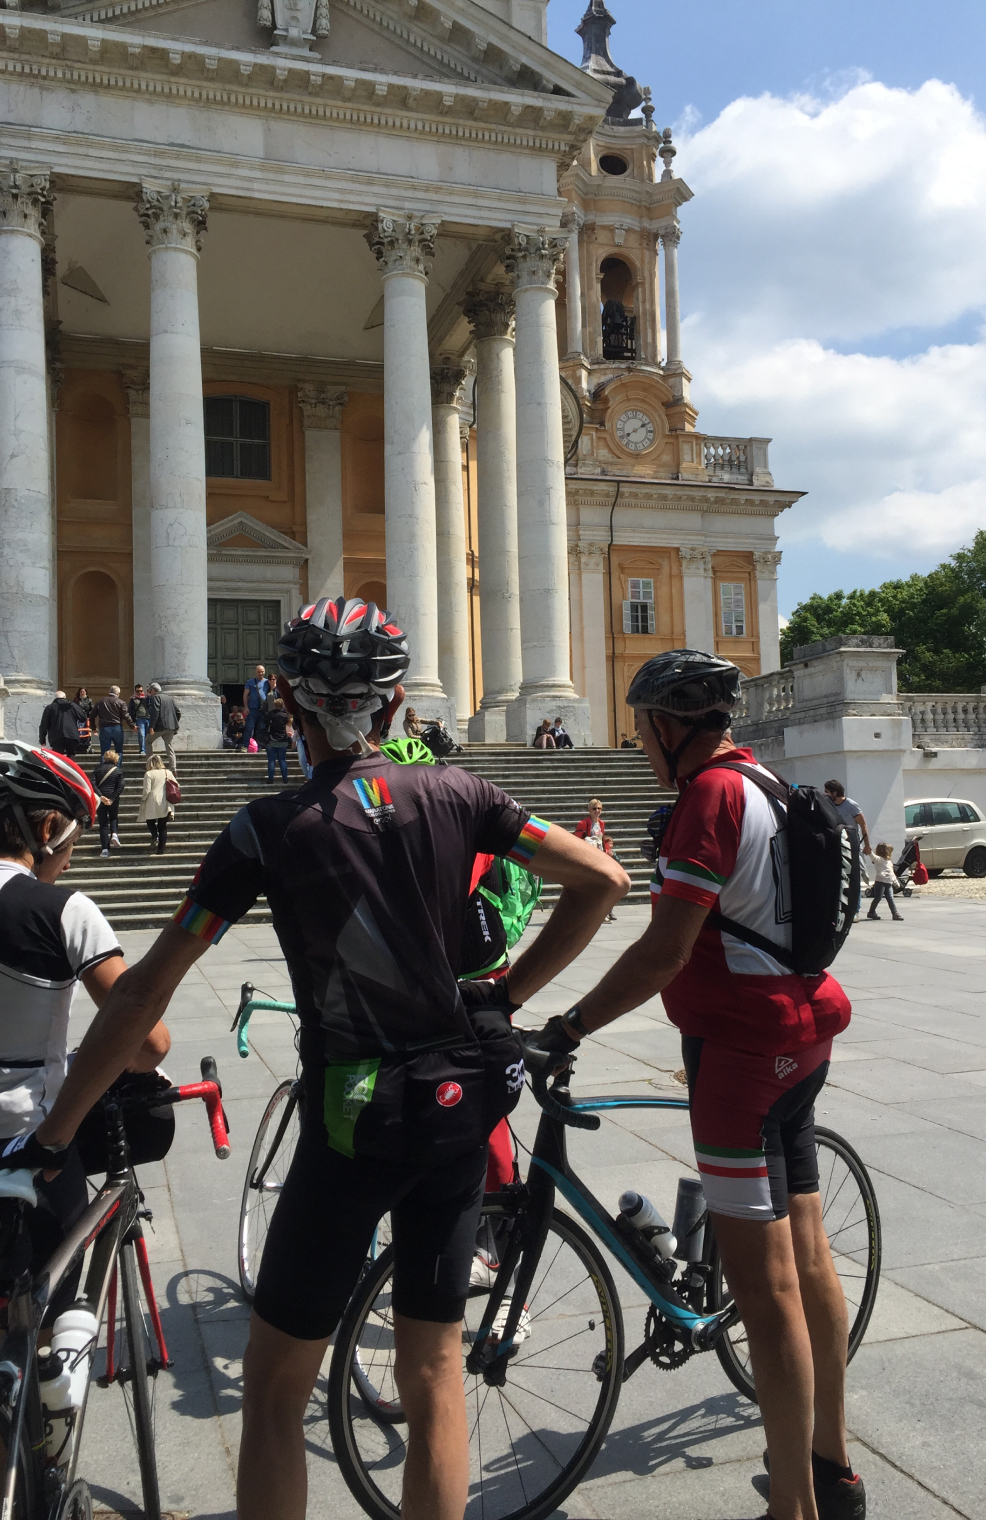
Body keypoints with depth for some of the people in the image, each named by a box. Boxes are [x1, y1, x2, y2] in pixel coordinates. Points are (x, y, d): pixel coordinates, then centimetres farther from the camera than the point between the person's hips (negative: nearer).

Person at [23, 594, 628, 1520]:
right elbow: (601, 879, -2)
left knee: (275, 1388, 15)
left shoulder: (268, 830, -11)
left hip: (351, 1124, -3)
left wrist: (53, 1134, -2)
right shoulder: (456, 795, -3)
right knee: (433, 1371, 18)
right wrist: (508, 993, 3)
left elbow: (143, 994, -11)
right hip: (460, 1107, 4)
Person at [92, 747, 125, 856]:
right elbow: (120, 787, -9)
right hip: (113, 799, 0)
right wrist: (112, 799, -10)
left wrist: (101, 796, -13)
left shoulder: (98, 769, 4)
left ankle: (104, 848, 0)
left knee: (103, 824, 6)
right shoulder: (118, 771, 1)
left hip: (101, 799, 0)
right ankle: (114, 834, -4)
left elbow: (93, 784, -7)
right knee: (113, 818, 24)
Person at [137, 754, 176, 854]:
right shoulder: (168, 773, 6)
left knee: (150, 822, 17)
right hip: (165, 804, 3)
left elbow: (147, 791, -11)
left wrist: (142, 800, 5)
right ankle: (161, 849, 8)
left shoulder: (148, 774, -6)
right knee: (163, 827, 9)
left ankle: (155, 837, -11)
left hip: (152, 802, -3)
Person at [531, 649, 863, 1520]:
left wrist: (569, 1028, -17)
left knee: (764, 1284, 0)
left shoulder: (709, 795, -19)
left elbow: (664, 951, -23)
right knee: (807, 1258, 19)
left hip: (742, 1049, -10)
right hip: (798, 1033, 10)